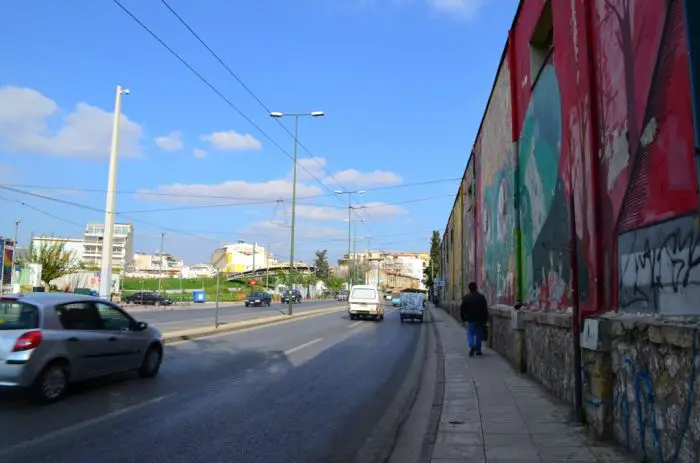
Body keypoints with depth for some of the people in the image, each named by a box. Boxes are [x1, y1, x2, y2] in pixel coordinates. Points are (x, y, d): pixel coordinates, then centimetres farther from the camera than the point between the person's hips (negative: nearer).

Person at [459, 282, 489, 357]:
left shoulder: (465, 297, -3)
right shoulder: (481, 297, 0)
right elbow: (485, 309, 1)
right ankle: (478, 350, 15)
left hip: (470, 319, -1)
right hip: (479, 319, 1)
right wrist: (485, 319, 8)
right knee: (479, 335, 11)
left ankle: (472, 346, -19)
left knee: (470, 334, 4)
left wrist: (463, 318, 10)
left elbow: (462, 309, 0)